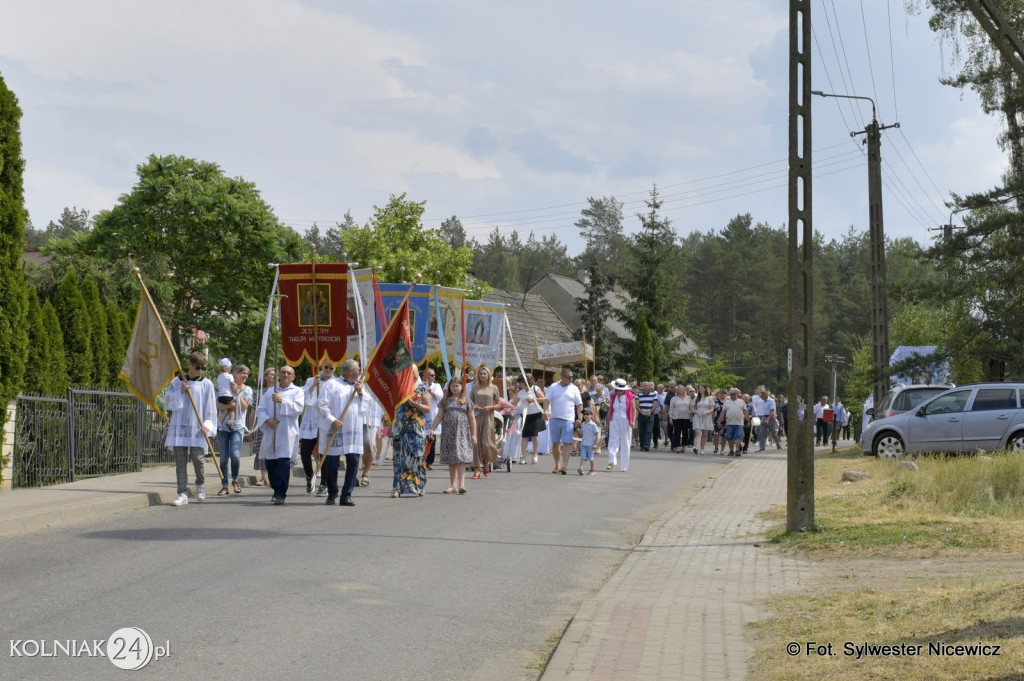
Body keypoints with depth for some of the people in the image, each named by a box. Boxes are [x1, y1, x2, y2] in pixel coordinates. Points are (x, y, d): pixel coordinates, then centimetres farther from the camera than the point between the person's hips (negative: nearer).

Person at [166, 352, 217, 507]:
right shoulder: (177, 382, 9)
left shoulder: (207, 384, 4)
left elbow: (211, 408, 4)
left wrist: (207, 425, -7)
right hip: (179, 426, 2)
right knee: (180, 461, -1)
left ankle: (201, 484, 21)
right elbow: (168, 402, 8)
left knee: (197, 458, -8)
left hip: (197, 429, -2)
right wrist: (180, 392, -6)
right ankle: (182, 493, 0)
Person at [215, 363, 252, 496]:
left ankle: (235, 480, 6)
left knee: (235, 454, -17)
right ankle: (224, 486, 8)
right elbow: (218, 404, -3)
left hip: (237, 426, -1)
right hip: (223, 426, 1)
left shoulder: (247, 390, 7)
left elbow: (244, 406, -4)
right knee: (224, 457, 0)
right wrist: (228, 406, -19)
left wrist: (237, 393, -10)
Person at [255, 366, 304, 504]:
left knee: (283, 463, -13)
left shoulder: (297, 391, 7)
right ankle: (277, 490, 24)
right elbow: (260, 409, 11)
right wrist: (267, 419, -8)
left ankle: (280, 493, -11)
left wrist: (282, 401, -16)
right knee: (270, 462, 6)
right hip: (270, 433, 4)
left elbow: (298, 408, -9)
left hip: (287, 433, -4)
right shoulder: (270, 391, 17)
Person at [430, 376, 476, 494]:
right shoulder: (445, 401, 11)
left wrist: (473, 435, 2)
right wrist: (432, 429, 0)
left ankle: (461, 484, -19)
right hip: (448, 433, 3)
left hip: (462, 433, -3)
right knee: (451, 460, 5)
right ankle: (453, 485, 10)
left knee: (461, 458, -13)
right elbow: (439, 416, 10)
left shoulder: (466, 401, 6)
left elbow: (472, 419, 7)